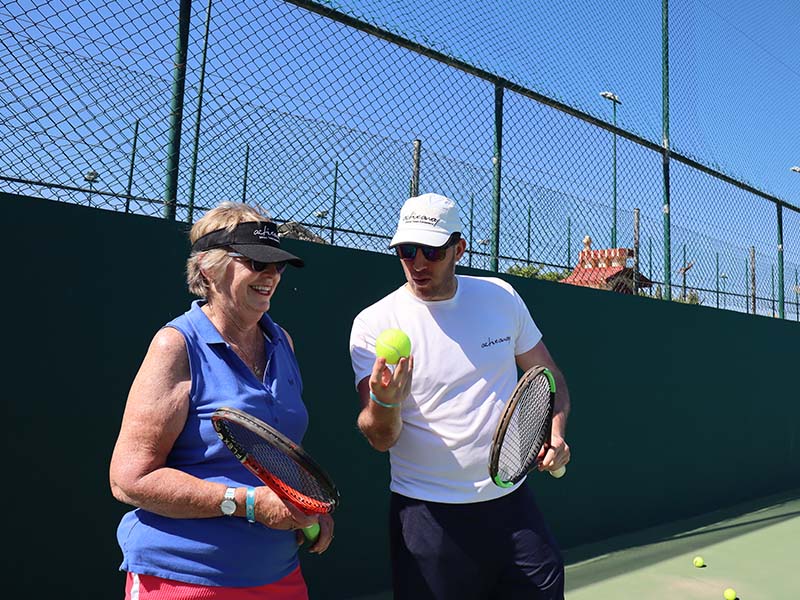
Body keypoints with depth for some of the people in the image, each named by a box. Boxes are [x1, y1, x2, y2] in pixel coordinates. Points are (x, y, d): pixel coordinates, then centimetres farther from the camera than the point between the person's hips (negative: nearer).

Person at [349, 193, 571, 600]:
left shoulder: (502, 297, 0)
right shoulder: (374, 324, -11)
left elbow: (548, 375, 12)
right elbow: (381, 438, -14)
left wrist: (555, 434, -4)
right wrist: (384, 401, -36)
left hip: (512, 503, 4)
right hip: (428, 517, -3)